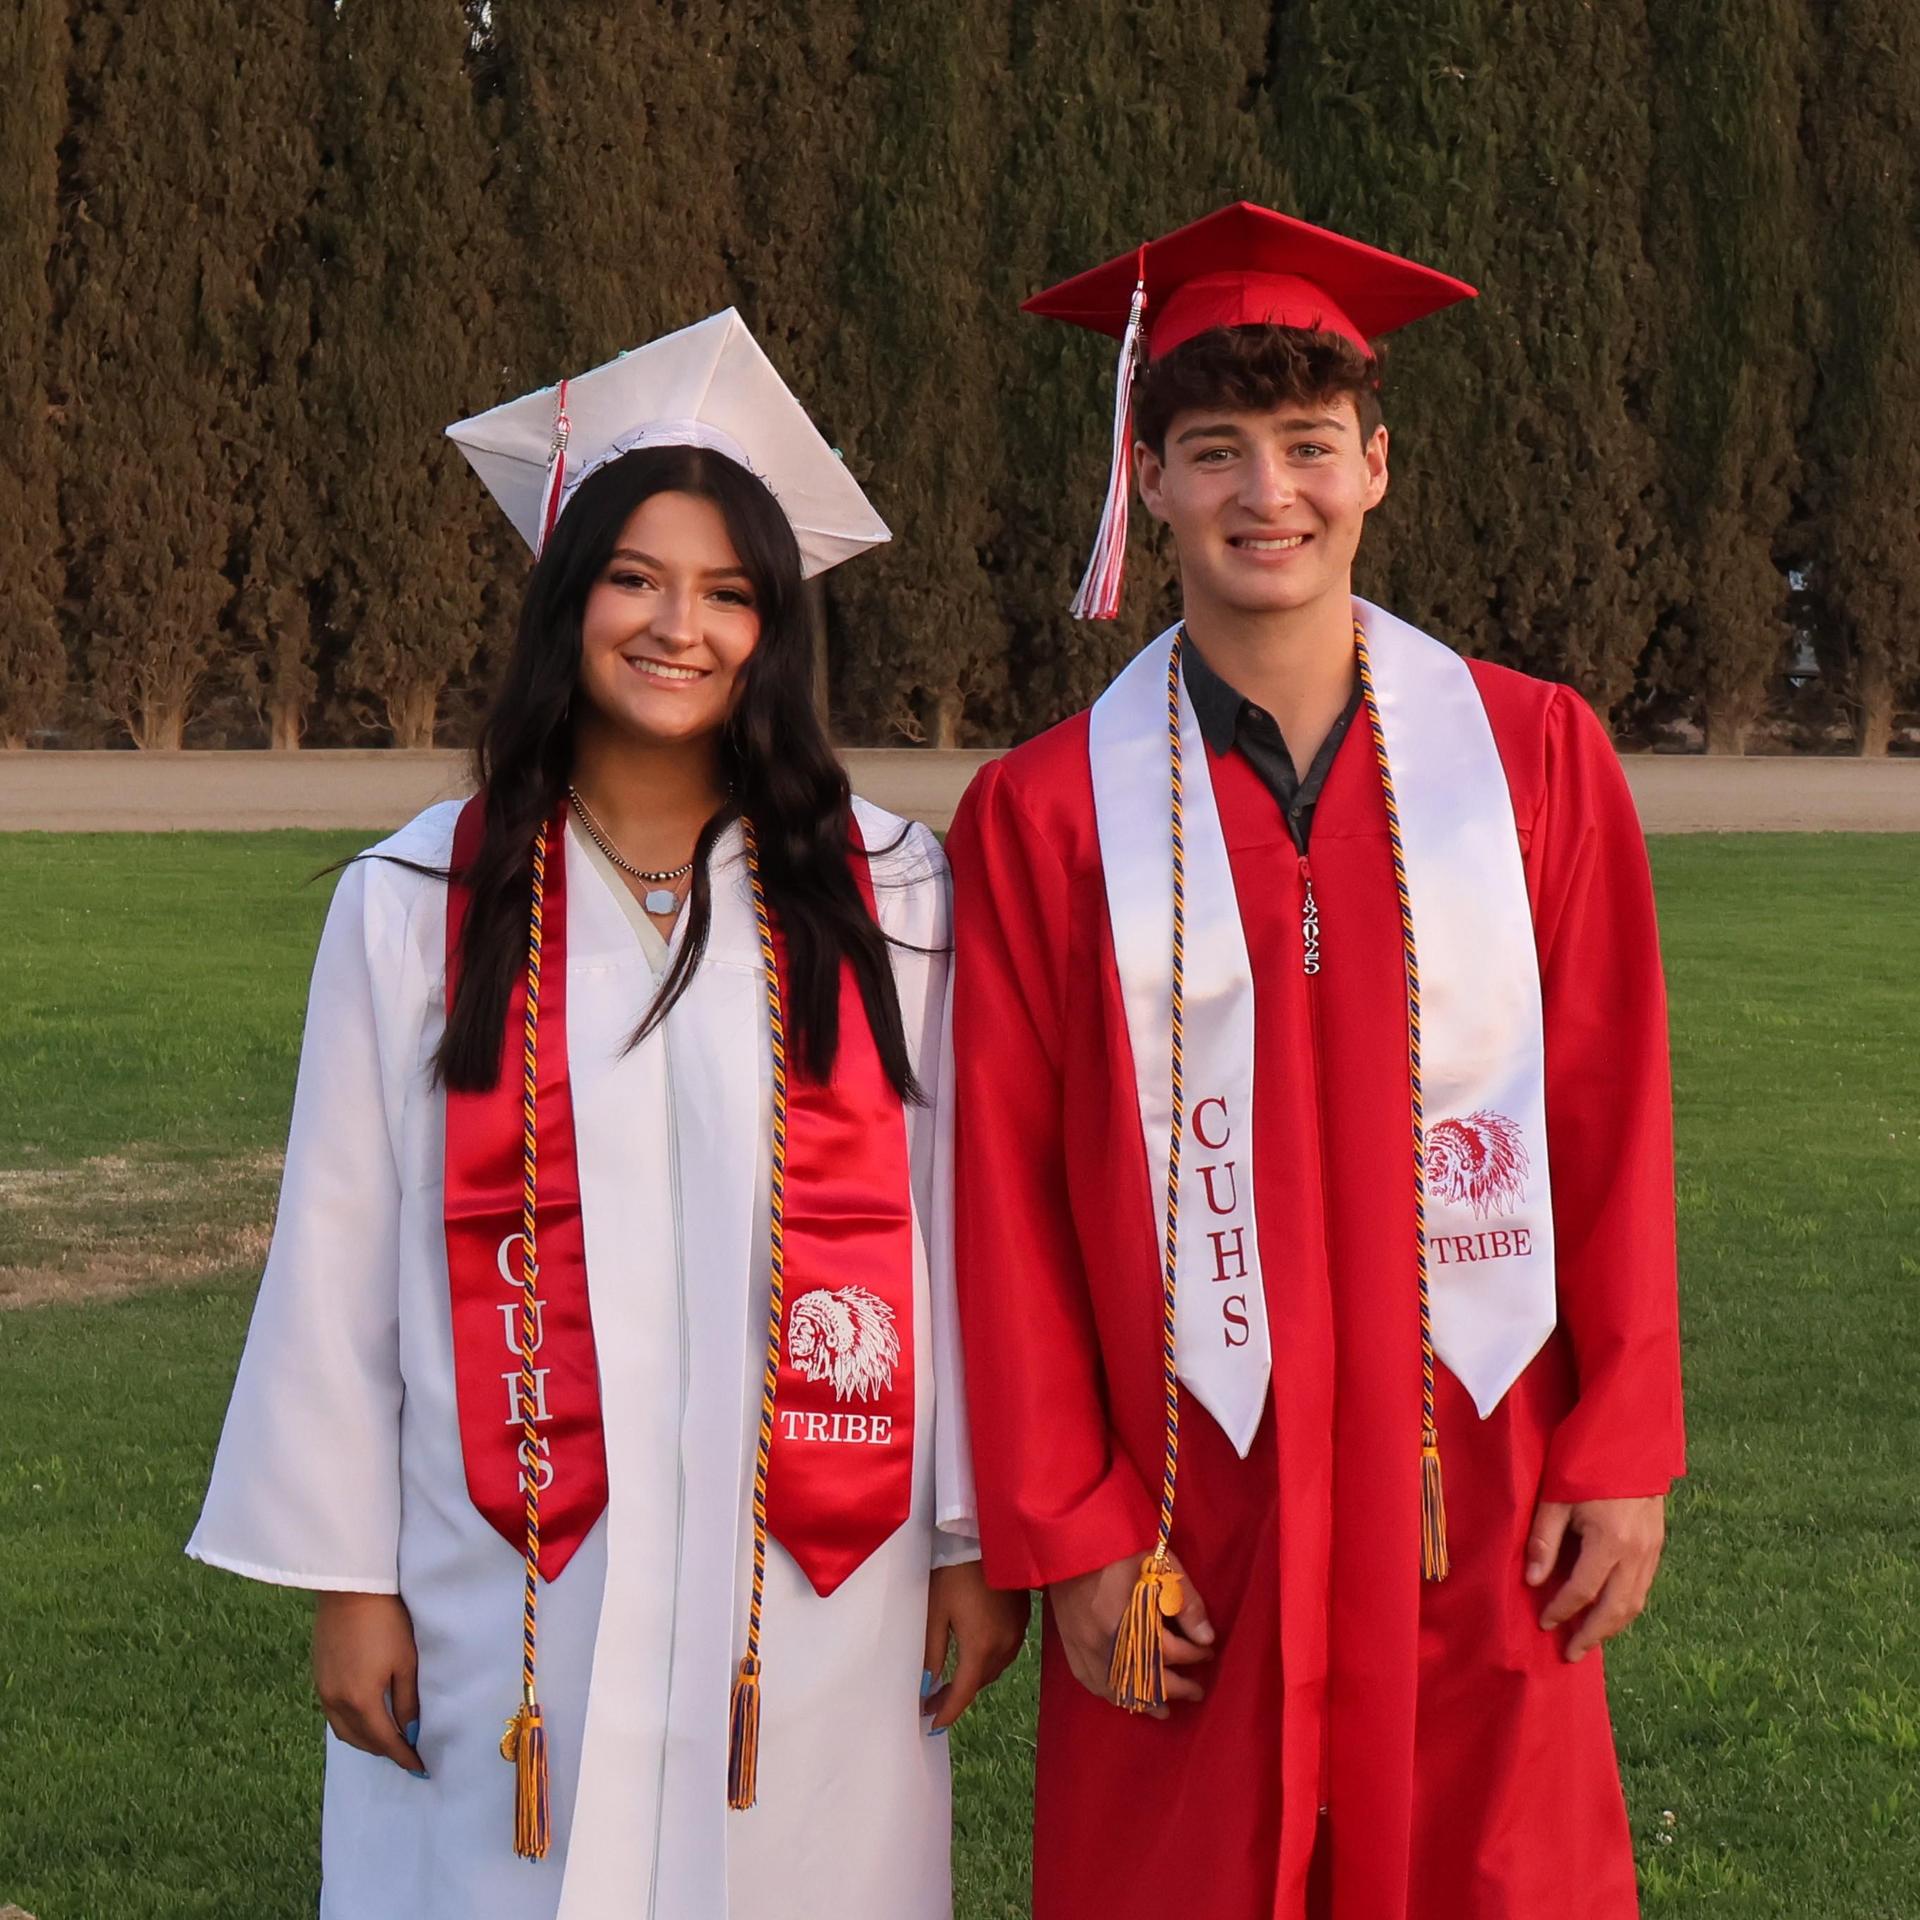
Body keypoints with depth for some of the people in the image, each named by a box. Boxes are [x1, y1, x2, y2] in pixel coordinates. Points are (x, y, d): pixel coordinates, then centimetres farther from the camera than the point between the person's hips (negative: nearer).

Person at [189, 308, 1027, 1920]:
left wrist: (974, 1537, 2)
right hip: (513, 1598, 0)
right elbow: (342, 1255, 3)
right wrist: (345, 1572, 1)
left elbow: (951, 1222, 3)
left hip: (813, 1590, 0)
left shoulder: (890, 896, 2)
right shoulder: (417, 904, 1)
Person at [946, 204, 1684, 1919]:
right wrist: (1069, 1530, -4)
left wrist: (1622, 1454, -1)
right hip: (1193, 1521, -1)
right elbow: (1008, 1198, -2)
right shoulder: (1048, 813, -3)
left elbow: (1615, 1127, 3)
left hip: (1480, 1514, 1)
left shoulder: (1536, 757, 1)